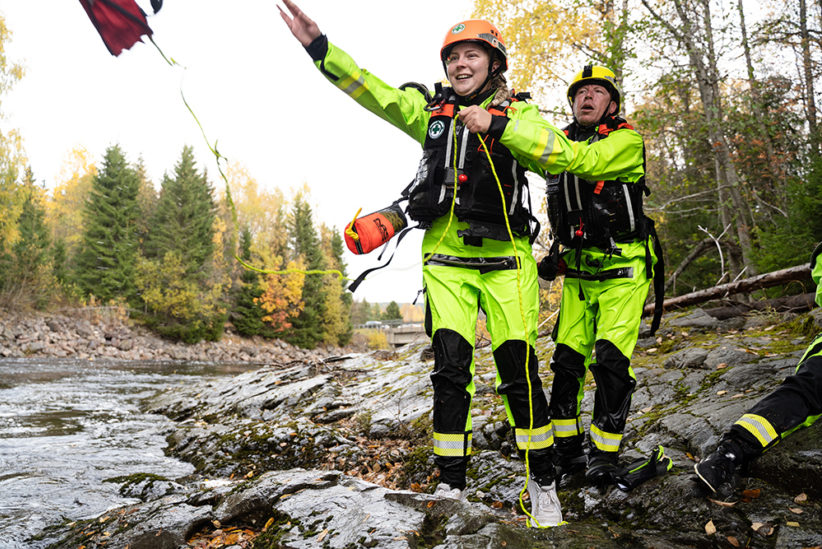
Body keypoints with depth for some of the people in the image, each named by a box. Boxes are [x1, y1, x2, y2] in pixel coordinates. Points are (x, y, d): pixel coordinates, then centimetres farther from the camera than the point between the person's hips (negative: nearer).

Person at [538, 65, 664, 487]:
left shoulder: (626, 141, -7)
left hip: (622, 269, -4)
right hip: (577, 269, 5)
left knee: (610, 361, -11)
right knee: (567, 359, 1)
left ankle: (604, 455, 3)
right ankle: (568, 450, 13)